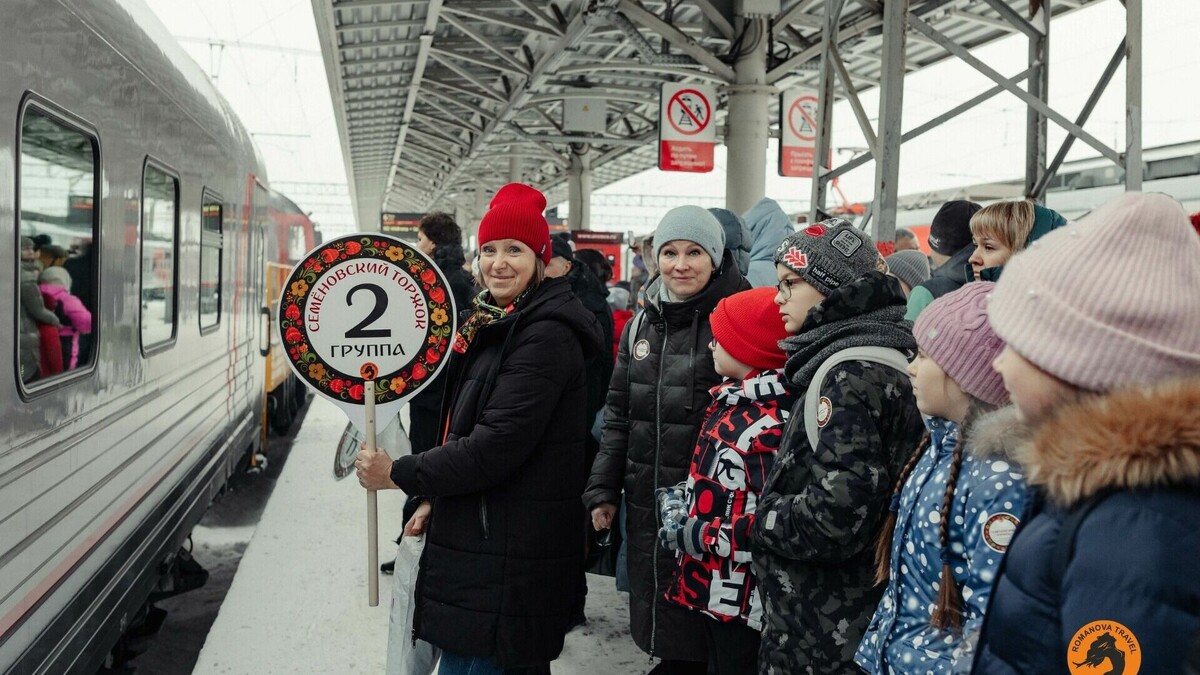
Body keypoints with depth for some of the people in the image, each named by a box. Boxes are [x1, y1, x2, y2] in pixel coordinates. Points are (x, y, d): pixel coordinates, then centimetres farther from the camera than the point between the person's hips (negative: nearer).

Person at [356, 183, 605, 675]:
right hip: (479, 533, 10)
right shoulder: (494, 321, 13)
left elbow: (497, 446, -23)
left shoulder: (546, 335, -18)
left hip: (509, 557, -10)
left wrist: (401, 475, -14)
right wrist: (437, 500, 14)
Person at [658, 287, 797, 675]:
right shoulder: (730, 401, 6)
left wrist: (692, 536, -22)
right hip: (711, 588, 9)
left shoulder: (771, 428, -24)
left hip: (742, 600, -9)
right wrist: (684, 497, 3)